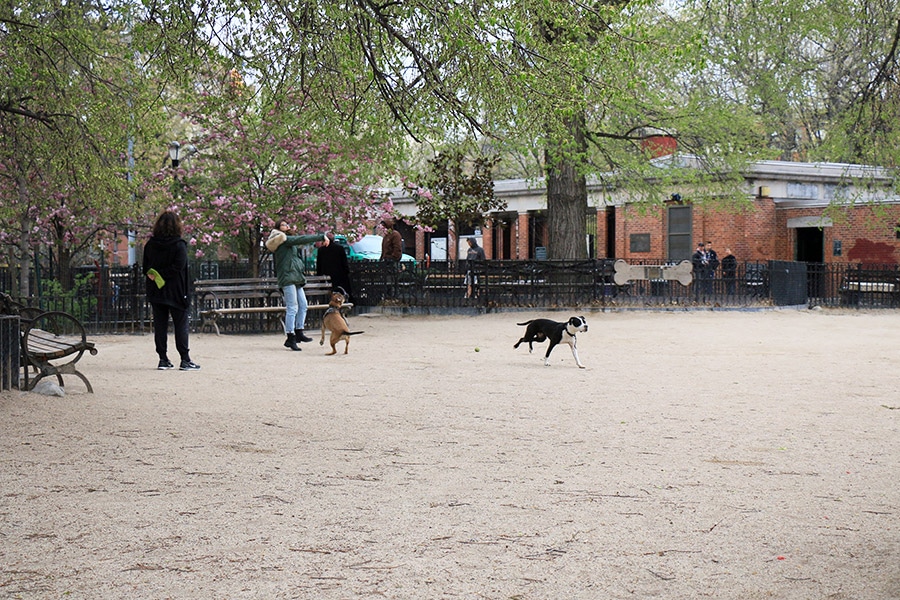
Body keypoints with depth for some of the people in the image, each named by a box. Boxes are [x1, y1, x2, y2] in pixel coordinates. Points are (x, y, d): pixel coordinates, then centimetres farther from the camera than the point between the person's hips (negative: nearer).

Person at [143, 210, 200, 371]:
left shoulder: (150, 244, 5)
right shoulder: (179, 245, -10)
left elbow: (145, 267, 5)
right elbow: (179, 266, -18)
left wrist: (154, 274, -7)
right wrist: (162, 275, -13)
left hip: (156, 292, 4)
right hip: (175, 291, -4)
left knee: (160, 326, 7)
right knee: (181, 326, 1)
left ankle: (163, 359, 7)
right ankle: (185, 360, 0)